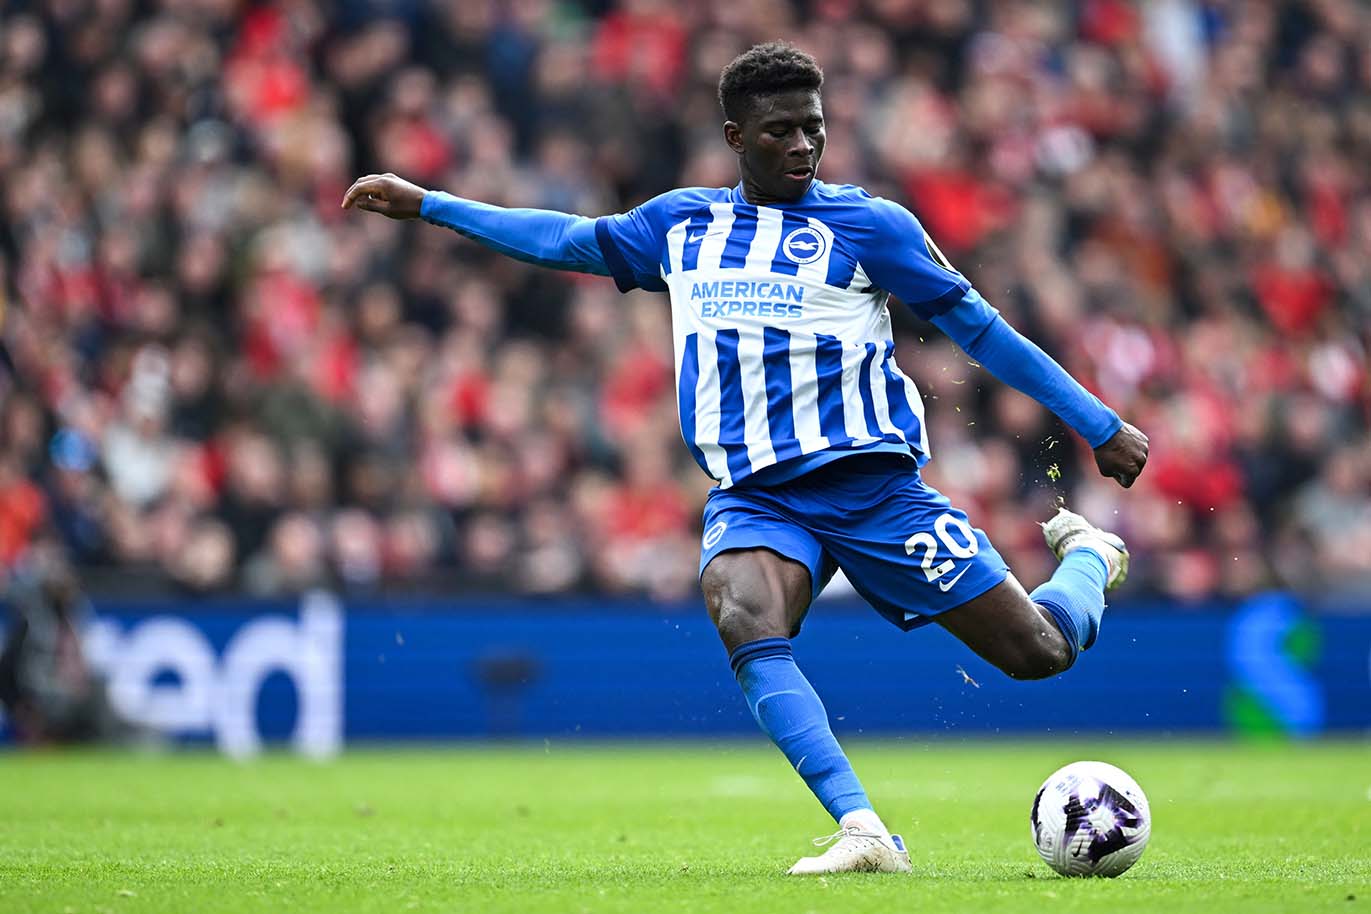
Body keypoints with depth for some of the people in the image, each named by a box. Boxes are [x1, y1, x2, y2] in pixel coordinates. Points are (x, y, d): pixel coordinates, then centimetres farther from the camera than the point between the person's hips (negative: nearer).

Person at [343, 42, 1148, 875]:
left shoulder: (867, 224, 2)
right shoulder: (680, 223, 14)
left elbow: (981, 329, 3)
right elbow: (565, 240, 26)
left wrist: (1100, 426, 2)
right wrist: (423, 204, 27)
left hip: (873, 483, -2)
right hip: (754, 494, 2)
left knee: (1040, 651, -6)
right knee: (744, 619, -33)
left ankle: (1088, 556, 32)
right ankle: (864, 832, -40)